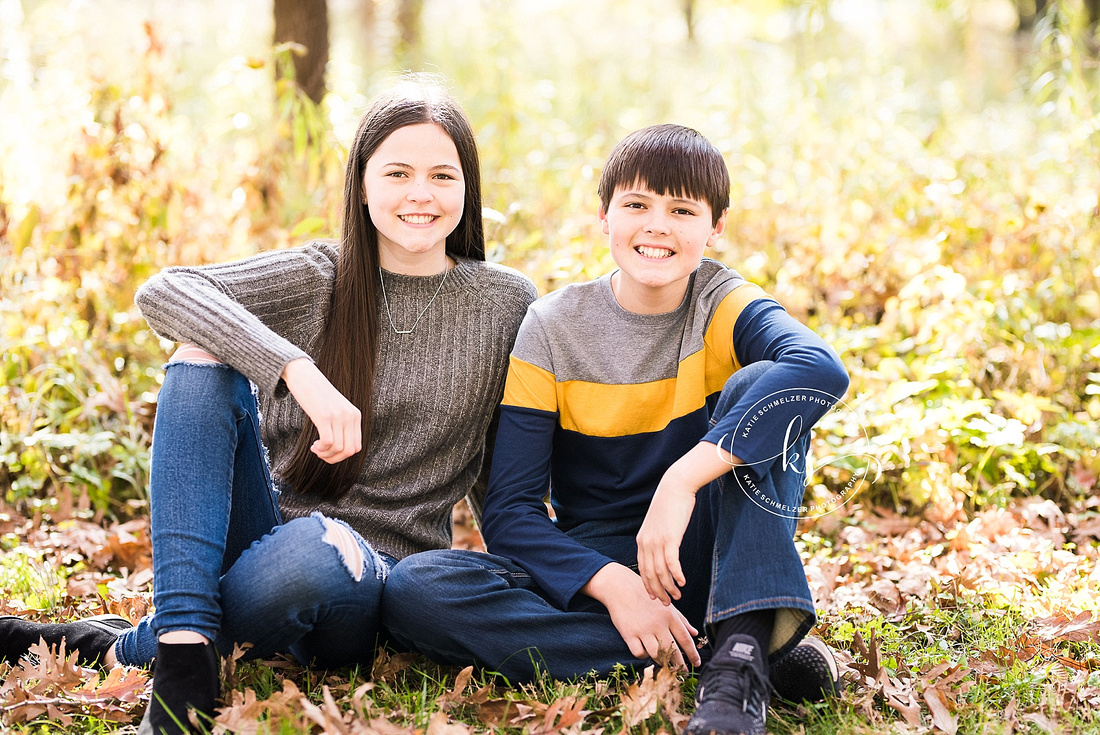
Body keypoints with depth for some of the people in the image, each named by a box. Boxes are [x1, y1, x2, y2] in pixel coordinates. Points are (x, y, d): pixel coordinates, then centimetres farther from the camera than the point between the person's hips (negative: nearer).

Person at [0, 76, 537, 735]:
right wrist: (297, 369, -31)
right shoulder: (318, 278, 1)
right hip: (267, 529, 2)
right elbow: (162, 291, -18)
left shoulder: (505, 304, 2)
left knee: (318, 549, -39)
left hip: (375, 577, -2)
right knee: (202, 358, -22)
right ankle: (186, 651, -30)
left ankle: (118, 649, -13)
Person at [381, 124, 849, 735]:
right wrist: (613, 584, -27)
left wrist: (681, 482, -40)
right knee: (413, 588, -26)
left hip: (713, 562, -1)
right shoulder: (551, 330, -3)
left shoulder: (724, 306, -5)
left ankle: (741, 656, -33)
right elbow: (511, 511, -8)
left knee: (762, 386, -23)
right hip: (594, 566, 2)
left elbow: (823, 369, -30)